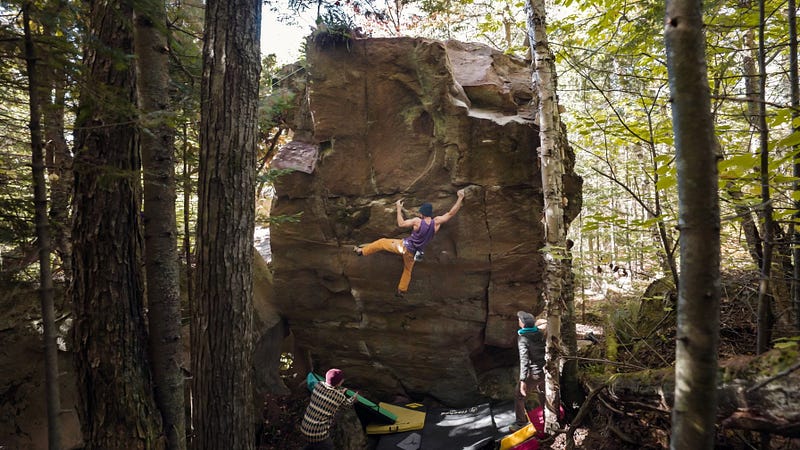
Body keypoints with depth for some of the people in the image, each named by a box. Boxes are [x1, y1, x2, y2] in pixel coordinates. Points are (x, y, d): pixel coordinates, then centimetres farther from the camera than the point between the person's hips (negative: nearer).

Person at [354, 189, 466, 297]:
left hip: (404, 246, -4)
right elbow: (451, 213, -14)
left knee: (382, 242, 14)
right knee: (407, 270, 28)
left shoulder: (417, 221, -22)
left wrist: (399, 208, -3)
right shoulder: (436, 222, -16)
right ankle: (401, 291, 37)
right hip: (413, 253, 4)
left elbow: (401, 223, -12)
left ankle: (361, 251, 19)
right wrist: (460, 197, -11)